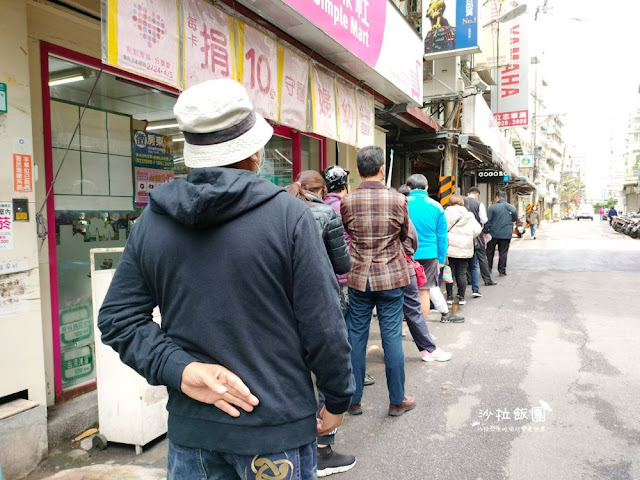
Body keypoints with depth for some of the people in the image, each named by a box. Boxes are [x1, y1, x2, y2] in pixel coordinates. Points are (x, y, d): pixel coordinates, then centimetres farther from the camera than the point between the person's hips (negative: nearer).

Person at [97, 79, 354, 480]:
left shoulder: (152, 219, -3)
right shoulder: (289, 214, -17)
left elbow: (118, 318, -2)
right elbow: (323, 326, -14)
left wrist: (180, 368, -11)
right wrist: (338, 400, 0)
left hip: (189, 425, 4)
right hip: (276, 430, -3)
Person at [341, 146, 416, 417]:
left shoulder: (347, 202, -7)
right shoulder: (398, 200, -8)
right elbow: (404, 235, 7)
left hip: (358, 278, 1)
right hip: (391, 277, -1)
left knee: (356, 337, 10)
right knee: (392, 337, 7)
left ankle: (354, 400, 21)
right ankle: (397, 401, 19)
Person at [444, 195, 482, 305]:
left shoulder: (447, 213, -4)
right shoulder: (469, 215, 5)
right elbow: (477, 230, -1)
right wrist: (468, 237, 13)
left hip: (449, 248, -2)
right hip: (465, 249, 2)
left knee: (449, 273, 6)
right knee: (462, 274, 9)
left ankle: (449, 297, 11)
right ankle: (461, 297, 12)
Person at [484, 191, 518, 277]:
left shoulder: (493, 207, -9)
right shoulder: (512, 208, 2)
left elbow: (487, 221, -10)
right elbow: (515, 219, 16)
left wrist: (485, 231, -3)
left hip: (494, 234, -2)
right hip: (506, 235, 2)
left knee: (490, 252, 13)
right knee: (503, 253, 7)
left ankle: (488, 269, 17)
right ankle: (502, 271, 8)